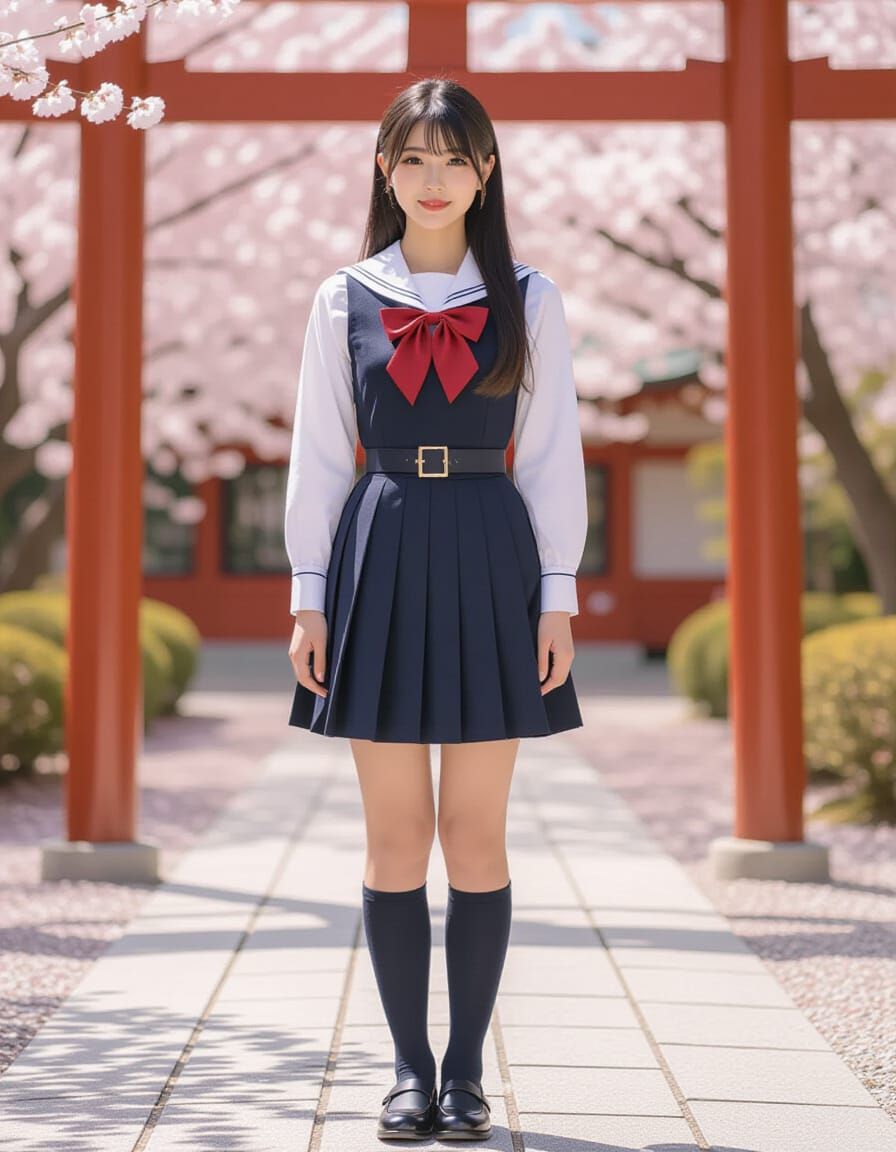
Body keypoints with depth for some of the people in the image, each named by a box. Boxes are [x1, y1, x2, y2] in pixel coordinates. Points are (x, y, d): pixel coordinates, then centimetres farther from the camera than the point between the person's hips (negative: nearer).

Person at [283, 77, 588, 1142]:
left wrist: (558, 595, -2)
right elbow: (319, 454, 8)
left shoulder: (527, 300, 5)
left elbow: (552, 454, 4)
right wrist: (309, 594, 2)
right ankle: (410, 1067, 13)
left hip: (489, 563, 0)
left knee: (476, 837, 2)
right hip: (381, 559, 1)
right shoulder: (345, 300, 7)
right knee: (395, 840, 2)